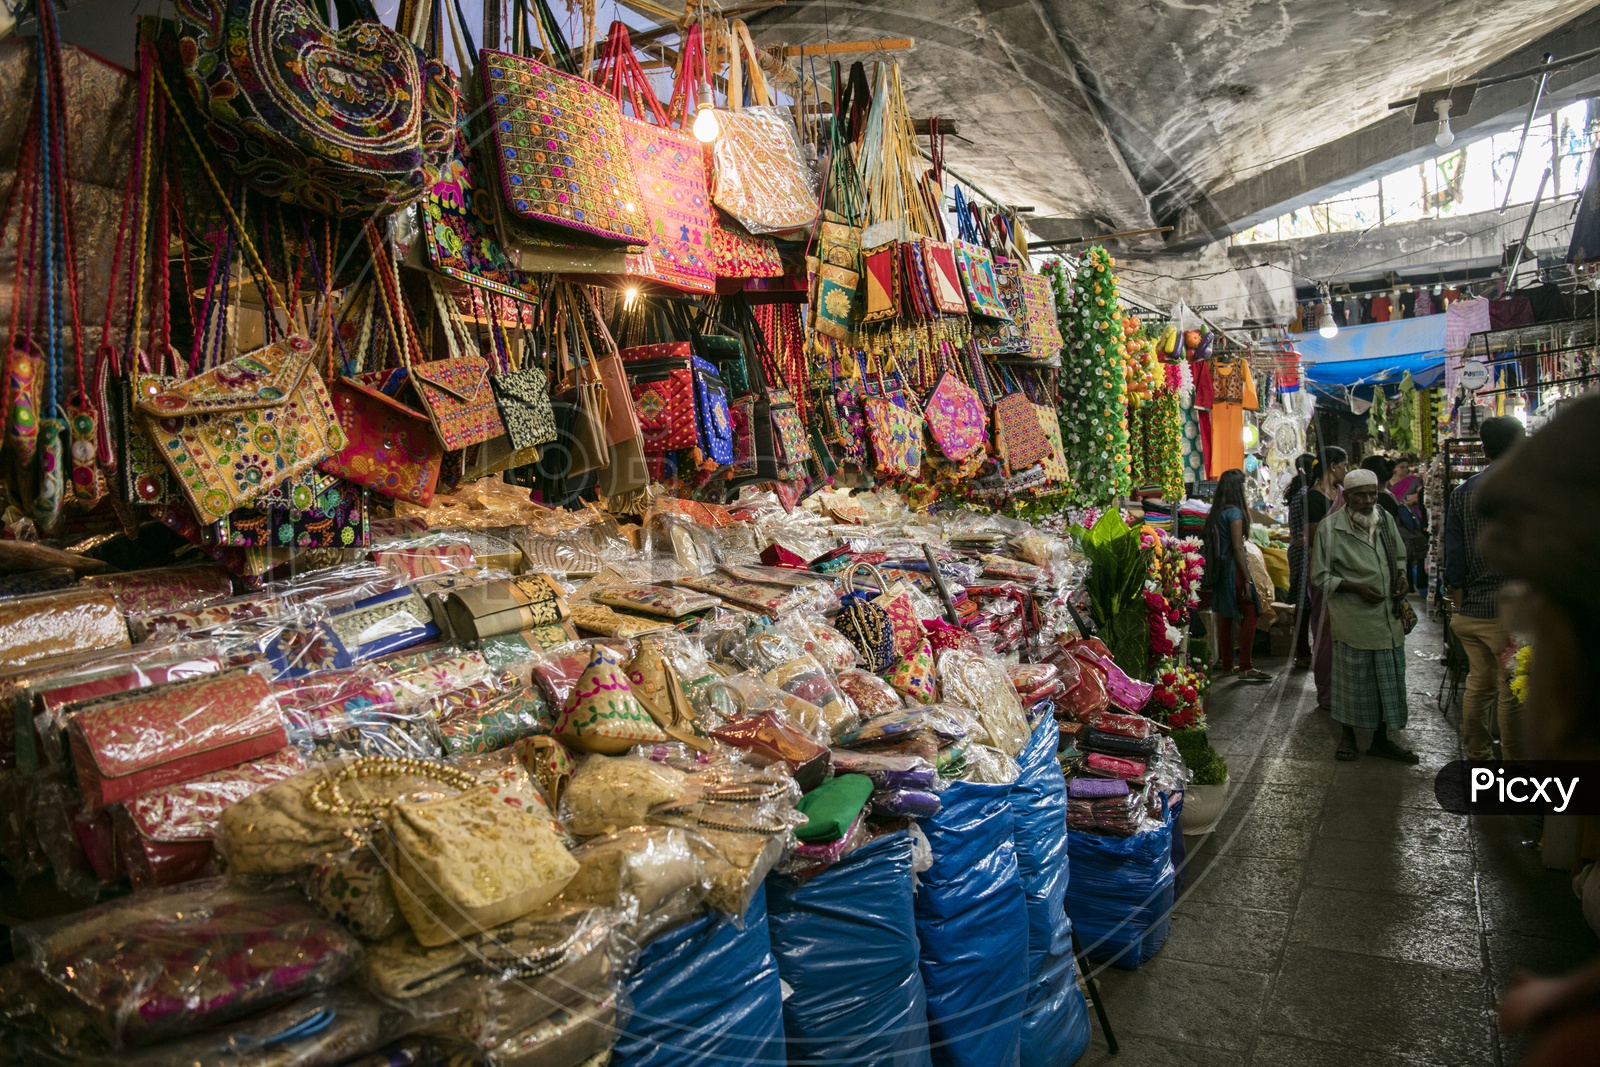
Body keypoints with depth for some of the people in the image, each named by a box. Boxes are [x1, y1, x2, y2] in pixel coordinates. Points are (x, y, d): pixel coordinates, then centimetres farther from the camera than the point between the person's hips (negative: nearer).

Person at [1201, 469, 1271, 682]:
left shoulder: (1216, 512, 11)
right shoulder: (1235, 512, -12)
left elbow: (1207, 541, 13)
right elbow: (1238, 548, -15)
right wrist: (1247, 580, -14)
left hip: (1219, 569, 8)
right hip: (1233, 569, -8)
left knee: (1225, 616, 11)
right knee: (1249, 614, -4)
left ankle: (1227, 666, 18)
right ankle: (1246, 668, -5)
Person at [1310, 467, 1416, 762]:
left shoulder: (1385, 519, 7)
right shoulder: (1331, 527, -8)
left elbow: (1399, 557, 22)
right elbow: (1320, 576, -6)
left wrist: (1401, 578, 2)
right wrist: (1356, 588, -16)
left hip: (1388, 614, 5)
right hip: (1353, 618, -5)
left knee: (1389, 678, 10)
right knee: (1353, 677, 5)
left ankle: (1381, 738, 26)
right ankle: (1348, 736, 24)